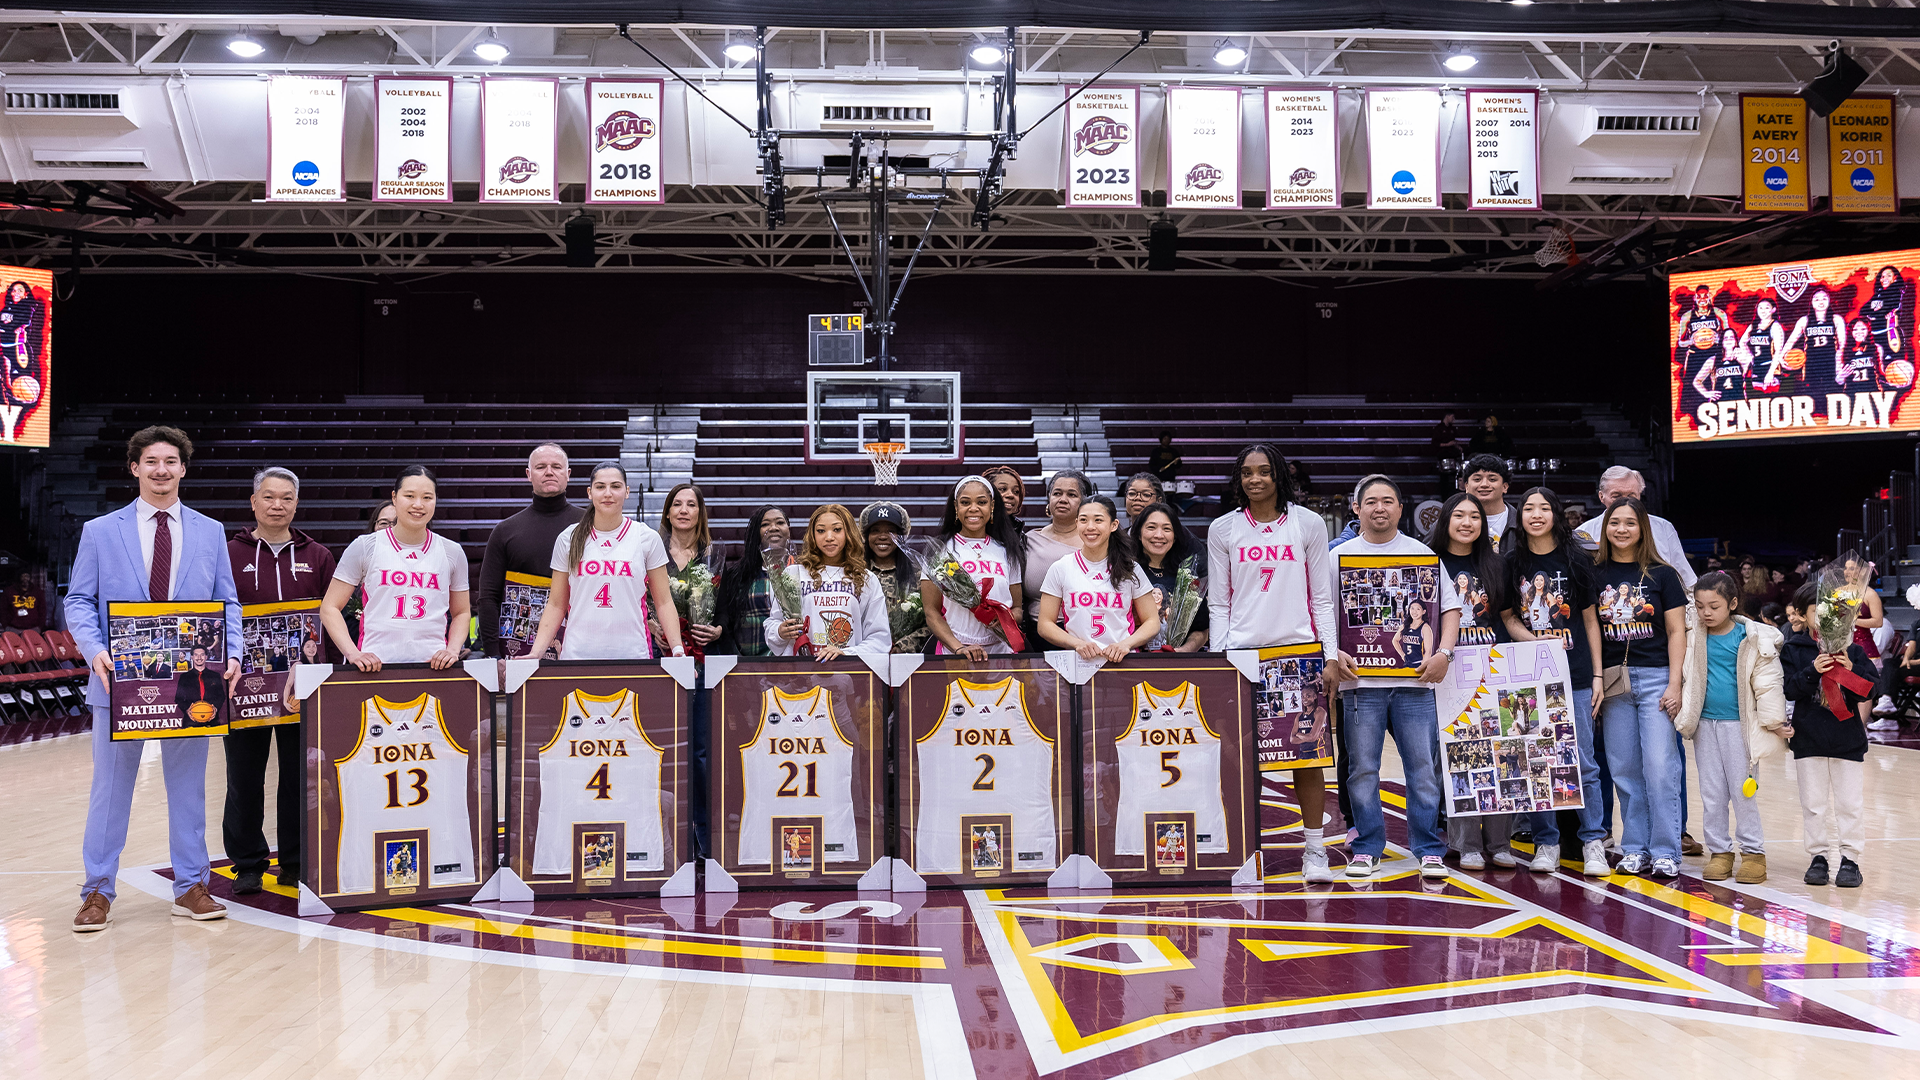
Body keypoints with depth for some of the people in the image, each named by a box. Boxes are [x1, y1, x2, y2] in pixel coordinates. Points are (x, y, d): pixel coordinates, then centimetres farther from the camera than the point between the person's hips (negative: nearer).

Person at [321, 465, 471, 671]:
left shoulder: (451, 552, 11)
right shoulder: (364, 547, 5)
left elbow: (461, 613, 19)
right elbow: (329, 608, 5)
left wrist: (453, 650, 1)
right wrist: (352, 653, -8)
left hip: (434, 668, 1)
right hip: (375, 667, -1)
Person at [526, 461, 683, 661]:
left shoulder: (647, 538, 5)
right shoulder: (567, 539, 8)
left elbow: (664, 602, 5)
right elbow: (556, 605, 10)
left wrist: (678, 649, -8)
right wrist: (536, 652, -1)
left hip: (633, 655, -1)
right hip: (577, 655, 1)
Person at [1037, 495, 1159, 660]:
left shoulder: (1130, 570, 10)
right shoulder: (1061, 569, 9)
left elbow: (1152, 622, 11)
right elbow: (1045, 625, 7)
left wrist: (1126, 644, -8)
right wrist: (1078, 644, -11)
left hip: (1122, 661, 0)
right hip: (1077, 661, 0)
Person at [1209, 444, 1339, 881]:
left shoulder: (1308, 523, 6)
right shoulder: (1222, 529, 7)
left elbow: (1322, 597, 6)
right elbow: (1218, 603, 8)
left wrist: (1331, 657, 0)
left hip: (1301, 650, 0)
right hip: (1243, 652, 0)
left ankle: (1315, 849, 8)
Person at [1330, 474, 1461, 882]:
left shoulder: (1422, 554, 10)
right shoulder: (1339, 557, 8)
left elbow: (1450, 607, 10)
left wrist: (1443, 653, -4)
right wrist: (1334, 653, -8)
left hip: (1414, 679, 0)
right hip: (1360, 679, 0)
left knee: (1424, 768, 1)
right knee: (1362, 768, 3)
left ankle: (1429, 850, 10)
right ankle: (1367, 849, 13)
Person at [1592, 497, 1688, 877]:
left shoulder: (1662, 574, 3)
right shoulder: (1594, 574, 7)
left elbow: (1677, 631, 2)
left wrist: (1674, 685, -7)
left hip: (1655, 677, -2)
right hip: (1613, 681, 2)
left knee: (1660, 766, -7)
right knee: (1624, 768, 4)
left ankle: (1666, 852, 1)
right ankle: (1635, 849, 13)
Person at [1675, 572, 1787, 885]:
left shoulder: (1753, 639, -5)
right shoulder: (1693, 640, 4)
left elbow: (1768, 682, -4)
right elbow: (1686, 680, 14)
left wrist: (1774, 720, -5)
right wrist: (1682, 716, 9)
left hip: (1739, 724, -3)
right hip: (1705, 725, 4)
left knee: (1743, 790, 1)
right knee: (1712, 794, 8)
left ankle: (1753, 851, 12)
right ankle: (1719, 851, 17)